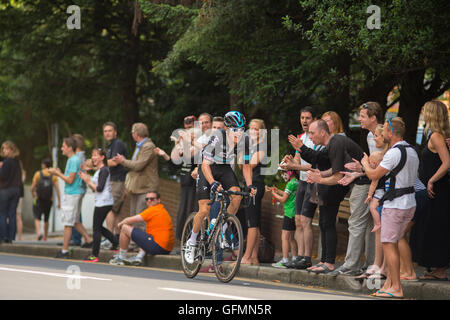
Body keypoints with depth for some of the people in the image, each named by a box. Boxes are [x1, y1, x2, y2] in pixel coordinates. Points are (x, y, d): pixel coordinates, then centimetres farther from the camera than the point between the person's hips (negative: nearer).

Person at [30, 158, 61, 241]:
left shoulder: (38, 174, -6)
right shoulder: (54, 175, -2)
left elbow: (32, 188, -7)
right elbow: (57, 189, -7)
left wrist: (33, 194, 14)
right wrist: (59, 202, -2)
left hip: (38, 200, -3)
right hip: (49, 200, 3)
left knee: (37, 218, -1)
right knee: (46, 219, 18)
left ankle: (38, 232, -26)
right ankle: (45, 236, 26)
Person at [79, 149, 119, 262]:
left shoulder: (104, 170, -13)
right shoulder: (98, 171, 17)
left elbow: (99, 188, -19)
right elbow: (94, 188, 17)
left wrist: (88, 181, -10)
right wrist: (85, 179, 8)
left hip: (103, 203, -10)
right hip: (101, 203, 10)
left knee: (96, 228, -6)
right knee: (99, 227, 15)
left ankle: (94, 255, -4)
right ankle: (117, 244, 18)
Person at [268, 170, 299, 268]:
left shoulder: (291, 184, -15)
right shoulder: (296, 182, 13)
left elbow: (283, 199, -13)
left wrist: (272, 193, -2)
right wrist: (277, 190, 17)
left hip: (289, 213, -10)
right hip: (294, 213, 10)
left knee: (285, 237, -10)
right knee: (291, 237, 16)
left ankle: (285, 261, -14)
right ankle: (295, 259, 18)